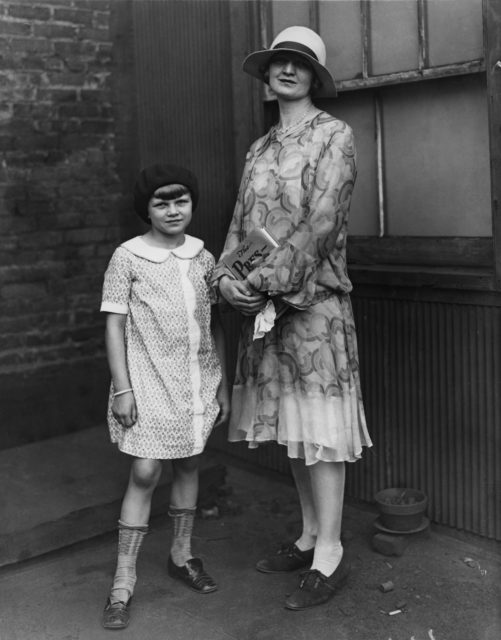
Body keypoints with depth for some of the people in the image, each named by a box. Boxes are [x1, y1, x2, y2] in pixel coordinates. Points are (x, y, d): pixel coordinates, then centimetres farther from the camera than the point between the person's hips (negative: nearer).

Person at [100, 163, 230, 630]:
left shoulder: (202, 257, 5)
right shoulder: (128, 257, -6)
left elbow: (215, 326, 9)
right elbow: (115, 325, -6)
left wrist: (223, 383, 9)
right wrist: (122, 388, -11)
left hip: (197, 382, 4)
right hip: (149, 383, -4)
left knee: (188, 465, 14)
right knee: (145, 473, -5)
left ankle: (181, 555, 32)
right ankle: (123, 582, 6)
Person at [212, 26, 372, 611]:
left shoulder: (334, 135, -2)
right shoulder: (258, 150, 17)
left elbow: (321, 223, -13)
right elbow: (240, 223, 10)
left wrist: (268, 280, -18)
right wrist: (225, 276, -9)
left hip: (313, 296, -6)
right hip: (262, 301, 7)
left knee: (319, 426, -3)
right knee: (290, 425, 12)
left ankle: (329, 553, 7)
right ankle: (310, 535, 25)